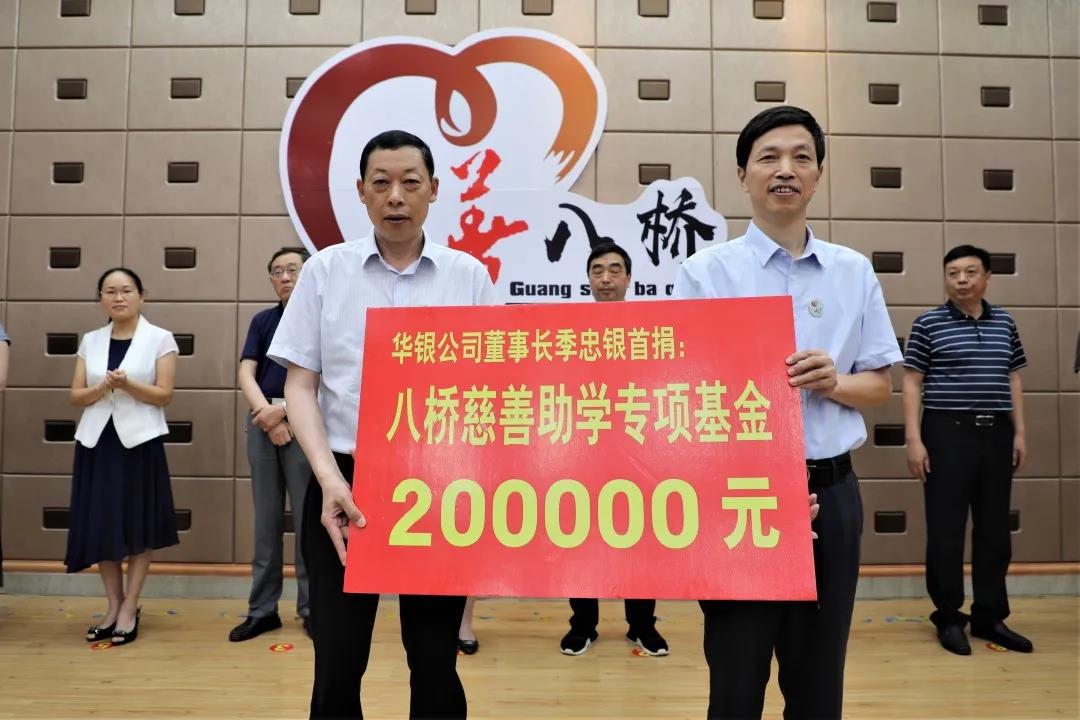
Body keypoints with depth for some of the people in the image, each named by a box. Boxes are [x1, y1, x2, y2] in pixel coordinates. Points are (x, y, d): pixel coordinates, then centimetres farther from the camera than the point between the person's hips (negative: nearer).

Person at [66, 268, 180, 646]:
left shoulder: (160, 339, -1)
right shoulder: (90, 341, 10)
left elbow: (164, 394, -6)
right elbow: (76, 395, 6)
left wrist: (127, 385, -21)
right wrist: (101, 388, -13)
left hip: (140, 441, -4)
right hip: (96, 441, 4)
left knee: (138, 526, 1)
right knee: (100, 525, 5)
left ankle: (129, 609, 12)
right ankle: (113, 605, 19)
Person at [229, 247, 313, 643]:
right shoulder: (262, 321, 13)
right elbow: (245, 374, 3)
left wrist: (282, 410, -13)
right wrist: (265, 412, -12)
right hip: (261, 422, 4)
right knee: (266, 518, 8)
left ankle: (311, 607, 12)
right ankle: (262, 609, 16)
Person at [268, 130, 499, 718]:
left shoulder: (469, 276, 4)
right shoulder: (325, 271, 4)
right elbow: (300, 386, 1)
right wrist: (329, 478, -12)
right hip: (346, 484, 0)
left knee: (436, 661, 10)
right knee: (337, 663, 6)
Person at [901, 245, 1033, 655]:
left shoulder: (1004, 323, 11)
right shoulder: (928, 324, -2)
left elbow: (1013, 380, 16)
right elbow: (912, 383, -4)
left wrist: (1019, 432, 9)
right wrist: (914, 439, -11)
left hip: (996, 433, 5)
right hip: (947, 433, -4)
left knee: (995, 530, 10)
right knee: (946, 531, 0)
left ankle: (990, 616, 23)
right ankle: (948, 618, 14)